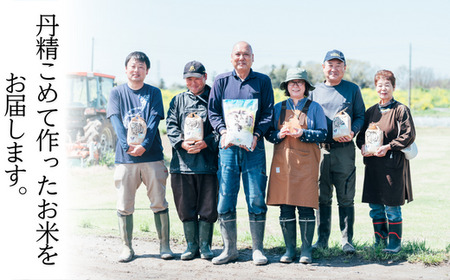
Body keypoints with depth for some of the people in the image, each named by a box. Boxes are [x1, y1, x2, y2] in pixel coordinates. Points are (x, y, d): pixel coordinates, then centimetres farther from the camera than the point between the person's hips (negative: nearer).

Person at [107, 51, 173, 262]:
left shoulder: (153, 93, 9)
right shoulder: (117, 93, 9)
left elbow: (154, 121, -3)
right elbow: (116, 121, -3)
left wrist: (144, 145, -18)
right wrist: (127, 145, -19)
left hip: (152, 156, 0)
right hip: (125, 157, 0)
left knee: (159, 203, 1)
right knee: (124, 205, 3)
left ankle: (164, 245, 11)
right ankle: (127, 247, 14)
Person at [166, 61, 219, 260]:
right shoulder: (178, 101, 16)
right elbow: (171, 126, 7)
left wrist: (205, 143, -17)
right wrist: (182, 143, -12)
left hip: (208, 161, -2)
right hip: (182, 162, 3)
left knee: (208, 206, 2)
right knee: (186, 206, 6)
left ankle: (205, 244, 14)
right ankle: (191, 245, 18)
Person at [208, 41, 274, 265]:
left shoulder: (263, 81, 7)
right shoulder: (221, 81, 10)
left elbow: (268, 113, 3)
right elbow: (213, 112, 9)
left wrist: (256, 135, -11)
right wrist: (223, 132, -8)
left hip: (253, 146, -1)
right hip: (228, 146, 1)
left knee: (256, 198, -2)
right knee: (225, 198, 1)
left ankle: (257, 249, 9)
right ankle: (230, 249, 12)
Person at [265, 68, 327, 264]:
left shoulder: (314, 108, 7)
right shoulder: (278, 108, 14)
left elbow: (322, 134, 1)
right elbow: (269, 134, 12)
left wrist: (302, 133, -14)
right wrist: (280, 134, -9)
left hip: (306, 161, -2)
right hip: (282, 161, 2)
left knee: (306, 207, -5)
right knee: (285, 207, 1)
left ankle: (306, 250, 5)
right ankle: (289, 249, 11)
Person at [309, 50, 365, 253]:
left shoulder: (352, 90, 7)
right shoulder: (315, 91, 13)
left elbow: (360, 116, 6)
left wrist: (352, 132, -12)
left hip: (344, 150, -2)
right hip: (319, 149, 2)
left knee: (345, 198, 1)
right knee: (322, 197, 7)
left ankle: (346, 241, 8)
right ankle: (322, 239, 16)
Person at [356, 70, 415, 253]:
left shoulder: (401, 110, -3)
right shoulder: (371, 111, 14)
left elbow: (409, 135, -9)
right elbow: (361, 134, 18)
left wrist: (388, 147, -17)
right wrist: (362, 146, -4)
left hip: (393, 164, -5)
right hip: (373, 164, 5)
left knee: (392, 206, -1)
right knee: (375, 206, 9)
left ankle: (395, 243, 11)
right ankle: (379, 242, 21)